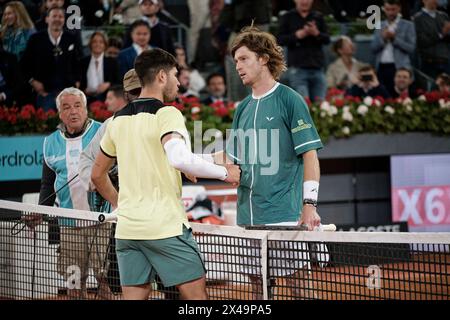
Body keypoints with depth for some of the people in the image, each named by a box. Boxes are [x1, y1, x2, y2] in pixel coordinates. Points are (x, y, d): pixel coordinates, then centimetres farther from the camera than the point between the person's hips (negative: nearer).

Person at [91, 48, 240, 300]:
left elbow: (98, 175, 22)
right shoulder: (167, 114, -9)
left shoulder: (119, 120, 14)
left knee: (135, 296, 7)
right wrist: (224, 173, -17)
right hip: (166, 225, -7)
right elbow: (179, 158, -28)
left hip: (127, 229, 7)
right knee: (197, 296, 1)